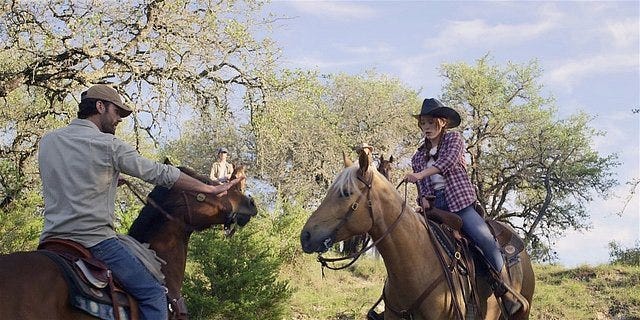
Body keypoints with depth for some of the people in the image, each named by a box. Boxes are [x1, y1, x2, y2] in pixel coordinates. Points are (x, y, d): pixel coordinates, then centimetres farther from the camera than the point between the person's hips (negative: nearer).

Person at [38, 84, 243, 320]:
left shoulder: (47, 141, 12)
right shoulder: (109, 145, -6)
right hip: (95, 239, -7)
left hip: (51, 239, 7)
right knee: (153, 295, -2)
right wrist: (211, 189, 3)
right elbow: (162, 174, -4)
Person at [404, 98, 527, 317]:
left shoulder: (454, 139, 7)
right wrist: (423, 199, -8)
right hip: (433, 205, 4)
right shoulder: (418, 156, 20)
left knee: (486, 240, -21)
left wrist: (421, 174, -29)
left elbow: (448, 161, -14)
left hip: (459, 201, -4)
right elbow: (421, 187, 17)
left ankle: (508, 296, -15)